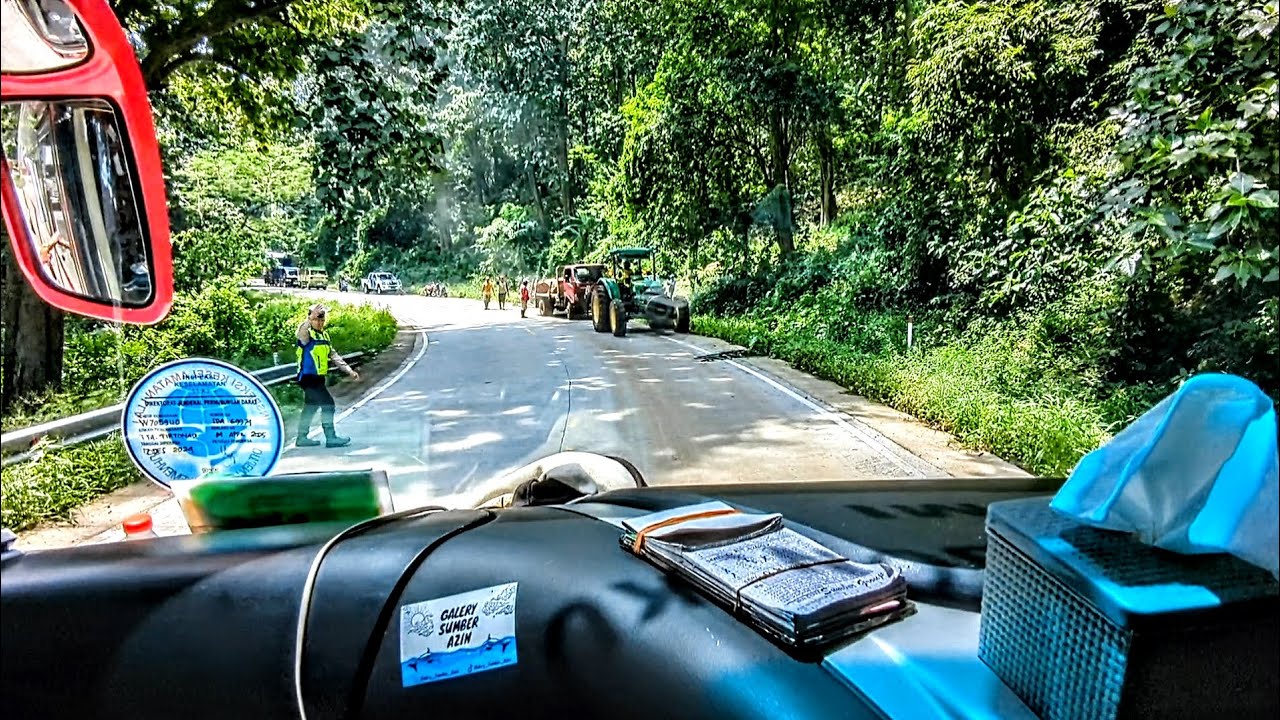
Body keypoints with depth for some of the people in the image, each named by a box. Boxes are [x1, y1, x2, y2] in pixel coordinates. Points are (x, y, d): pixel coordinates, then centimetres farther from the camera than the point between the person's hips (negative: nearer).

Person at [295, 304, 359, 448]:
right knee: (327, 404, -12)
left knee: (311, 407, 16)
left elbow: (334, 355, 18)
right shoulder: (307, 333, -11)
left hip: (318, 378, 9)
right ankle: (331, 437, -8)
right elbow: (301, 332, -37)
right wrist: (310, 318, -55)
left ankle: (302, 438, 27)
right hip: (309, 377, -9)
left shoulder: (324, 335, 14)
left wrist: (349, 370, 12)